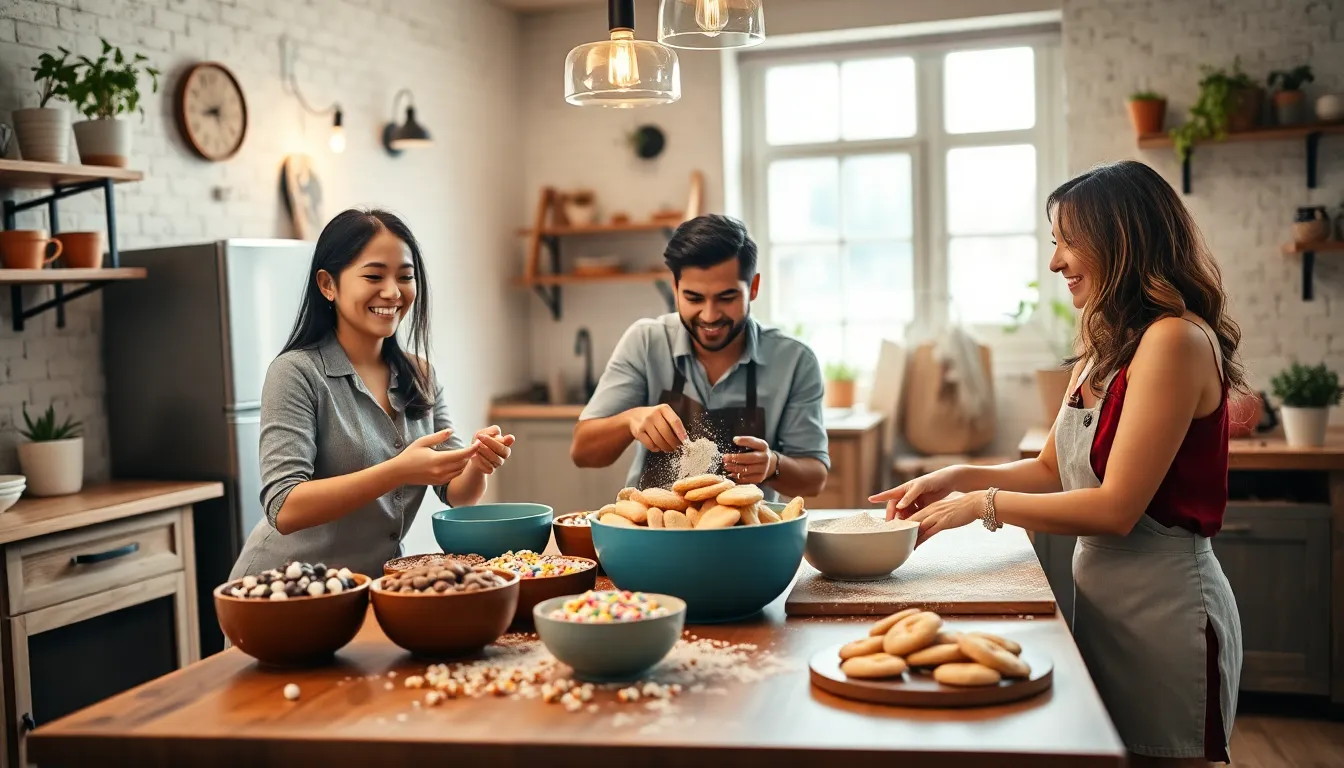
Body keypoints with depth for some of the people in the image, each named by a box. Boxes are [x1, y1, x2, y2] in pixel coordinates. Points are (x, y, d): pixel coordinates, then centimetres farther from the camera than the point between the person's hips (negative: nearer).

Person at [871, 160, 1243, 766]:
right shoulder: (1106, 346, 10)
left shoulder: (1176, 340, -18)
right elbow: (1052, 469, 15)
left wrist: (985, 504, -14)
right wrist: (958, 478, 1)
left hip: (1164, 607, -8)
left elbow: (1117, 506, -22)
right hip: (1102, 596, 9)